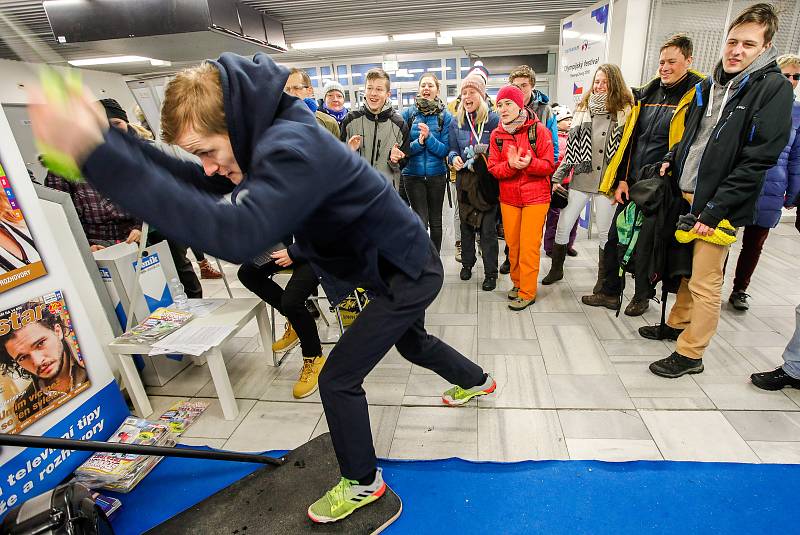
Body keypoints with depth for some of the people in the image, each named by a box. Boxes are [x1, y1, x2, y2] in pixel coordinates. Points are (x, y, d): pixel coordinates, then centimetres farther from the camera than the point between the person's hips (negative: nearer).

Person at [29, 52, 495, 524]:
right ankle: (477, 381, 61)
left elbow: (235, 234, -47)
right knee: (413, 343, 31)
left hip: (409, 273, -10)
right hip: (400, 265, 10)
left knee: (338, 379, -4)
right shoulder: (272, 136, 0)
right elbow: (199, 185, 2)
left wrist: (99, 153, -46)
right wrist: (108, 139, -8)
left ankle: (363, 482, 23)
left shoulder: (293, 147, -32)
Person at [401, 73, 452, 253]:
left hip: (437, 175, 1)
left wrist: (428, 137, -21)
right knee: (420, 222, -8)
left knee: (435, 220, 11)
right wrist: (419, 142, -20)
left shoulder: (445, 116, 0)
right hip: (413, 175, -1)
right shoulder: (408, 114, 0)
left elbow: (445, 150, -6)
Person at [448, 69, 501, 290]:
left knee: (488, 228, -1)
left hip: (487, 181, -4)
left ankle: (490, 273, 10)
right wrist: (454, 158, -10)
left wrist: (485, 151, -20)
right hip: (465, 181, 4)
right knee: (466, 224, 15)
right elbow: (452, 149, 12)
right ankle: (467, 262, 33)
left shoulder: (494, 119, -3)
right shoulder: (456, 122, 8)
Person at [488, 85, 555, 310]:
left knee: (529, 245, -4)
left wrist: (529, 163, -26)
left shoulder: (538, 129, -5)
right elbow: (493, 168, 0)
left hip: (535, 197, -4)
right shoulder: (496, 135, 6)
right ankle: (517, 282, 28)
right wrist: (511, 165, -20)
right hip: (508, 197, 4)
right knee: (512, 244, 10)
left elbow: (549, 165, -6)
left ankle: (527, 292, 7)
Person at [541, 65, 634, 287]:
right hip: (580, 179, 3)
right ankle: (556, 269, 24)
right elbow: (571, 143, 8)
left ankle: (603, 278, 24)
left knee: (605, 232, 8)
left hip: (607, 182, -2)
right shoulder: (583, 108, 9)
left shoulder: (624, 111, 0)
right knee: (562, 226, 4)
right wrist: (558, 177, 4)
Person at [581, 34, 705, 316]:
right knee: (615, 238, 9)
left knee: (648, 244, 8)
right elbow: (629, 138, 10)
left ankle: (642, 295, 28)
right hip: (631, 184, 5)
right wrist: (621, 179, 5)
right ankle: (610, 292, 24)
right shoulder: (646, 93, 9)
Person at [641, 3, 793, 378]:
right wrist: (673, 158, 6)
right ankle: (677, 324, 34)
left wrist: (714, 209, -19)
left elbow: (758, 160, -14)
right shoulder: (710, 84, 11)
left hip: (718, 205, -6)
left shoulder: (774, 88, -8)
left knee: (705, 282, 0)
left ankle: (690, 354, 12)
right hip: (685, 194, 6)